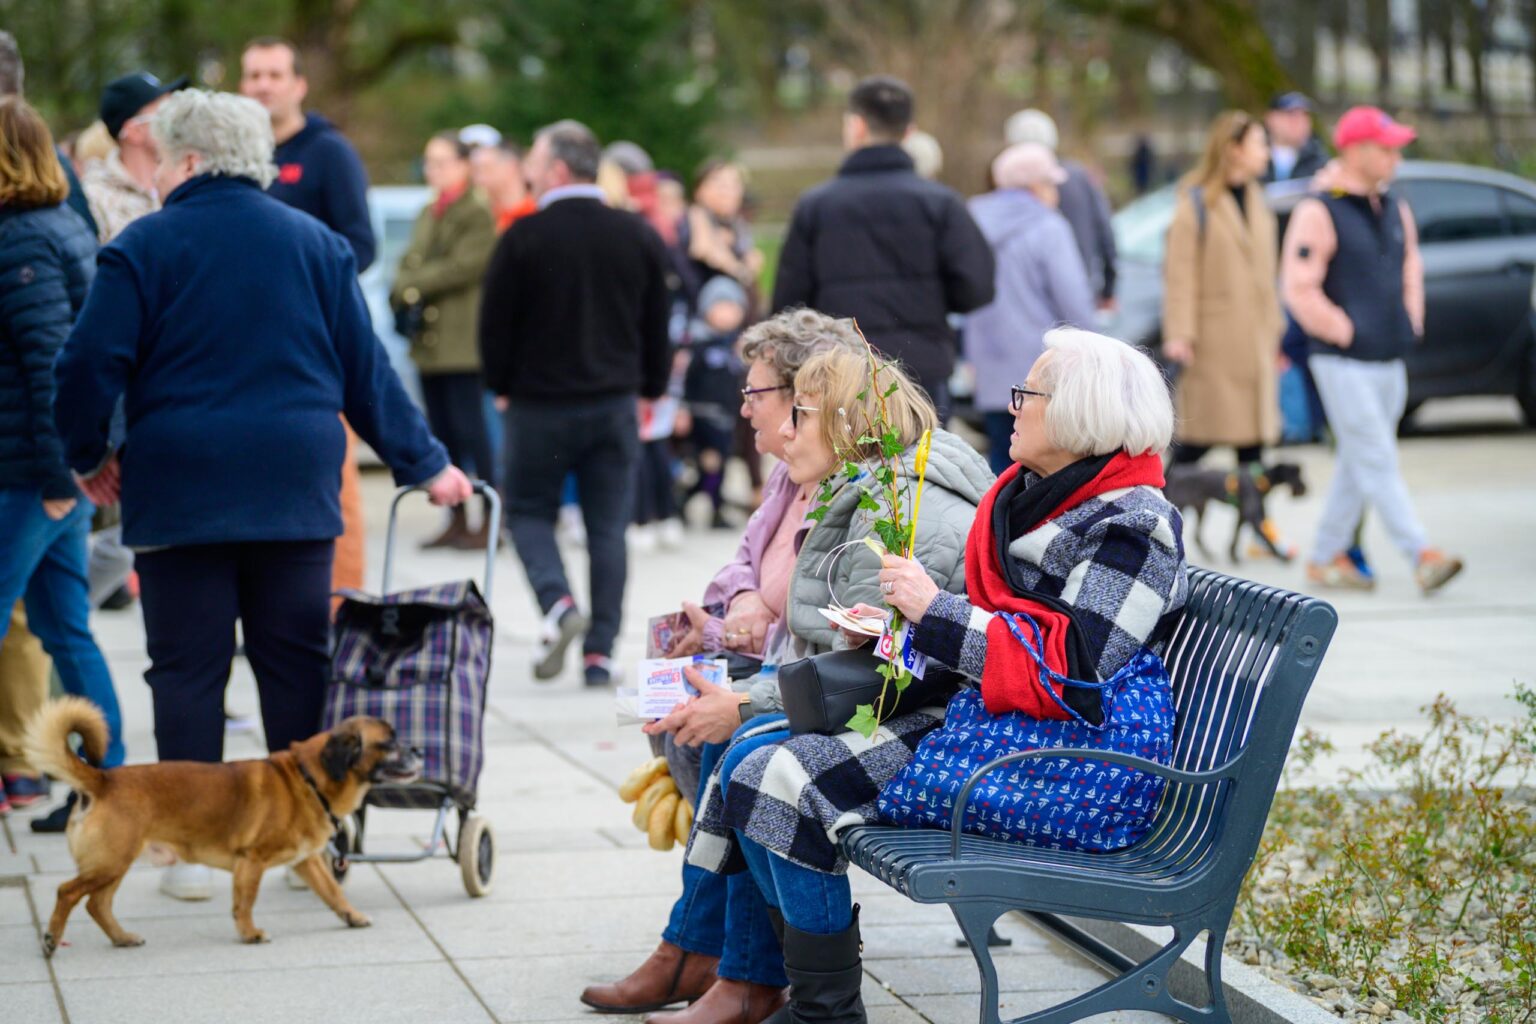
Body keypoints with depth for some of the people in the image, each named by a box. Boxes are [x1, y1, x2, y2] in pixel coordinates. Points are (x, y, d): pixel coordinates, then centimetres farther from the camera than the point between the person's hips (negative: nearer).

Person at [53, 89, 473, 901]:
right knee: (298, 665, 9)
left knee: (187, 669, 2)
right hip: (296, 490, 3)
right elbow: (367, 369, 8)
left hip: (179, 490, -3)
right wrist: (424, 464, 17)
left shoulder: (144, 247, -4)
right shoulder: (317, 245, 8)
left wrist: (88, 456, 10)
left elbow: (91, 364, -7)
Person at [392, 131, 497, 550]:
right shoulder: (427, 214, 20)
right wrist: (403, 293, -3)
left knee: (468, 428, -9)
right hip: (429, 341, 8)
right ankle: (457, 519, 14)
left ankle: (490, 520, -5)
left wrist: (411, 286, -12)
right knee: (442, 432, 8)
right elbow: (410, 262, 19)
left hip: (461, 339, -8)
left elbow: (465, 265, -16)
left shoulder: (477, 214, -6)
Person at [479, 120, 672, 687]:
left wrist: (502, 385, 10)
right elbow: (657, 326, 9)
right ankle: (600, 653, 2)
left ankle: (558, 603, -14)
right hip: (614, 402, 3)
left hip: (539, 402, -3)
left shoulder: (524, 238, -11)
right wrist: (650, 386, 21)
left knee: (529, 510, 12)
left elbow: (495, 325, -6)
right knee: (608, 526, 7)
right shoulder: (638, 236, 3)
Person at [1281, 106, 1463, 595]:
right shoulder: (1319, 213, -10)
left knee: (1359, 464, 11)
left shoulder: (1396, 210, 13)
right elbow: (1299, 288, -14)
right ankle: (1422, 556, -16)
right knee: (1378, 463, -9)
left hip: (1390, 361, 8)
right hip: (1344, 364, -8)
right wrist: (1345, 333, -13)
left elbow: (1410, 271, 26)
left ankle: (1327, 558, 19)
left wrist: (1411, 325, 14)